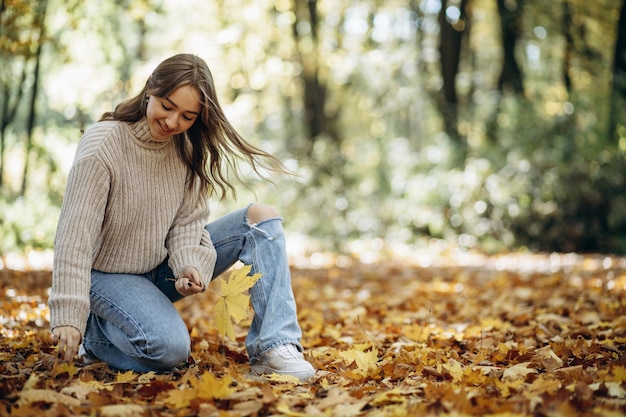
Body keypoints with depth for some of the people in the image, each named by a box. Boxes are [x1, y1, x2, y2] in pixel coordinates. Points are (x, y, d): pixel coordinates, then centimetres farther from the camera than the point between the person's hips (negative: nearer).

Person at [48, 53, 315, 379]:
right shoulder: (103, 144, -21)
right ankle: (94, 332, 0)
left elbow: (188, 221, -4)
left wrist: (189, 265, -25)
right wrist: (68, 316, -31)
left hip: (164, 268, 7)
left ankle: (274, 349, -18)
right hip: (110, 275, -6)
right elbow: (74, 235, -26)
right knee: (170, 349, -33)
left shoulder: (186, 148, -3)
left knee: (262, 217, -8)